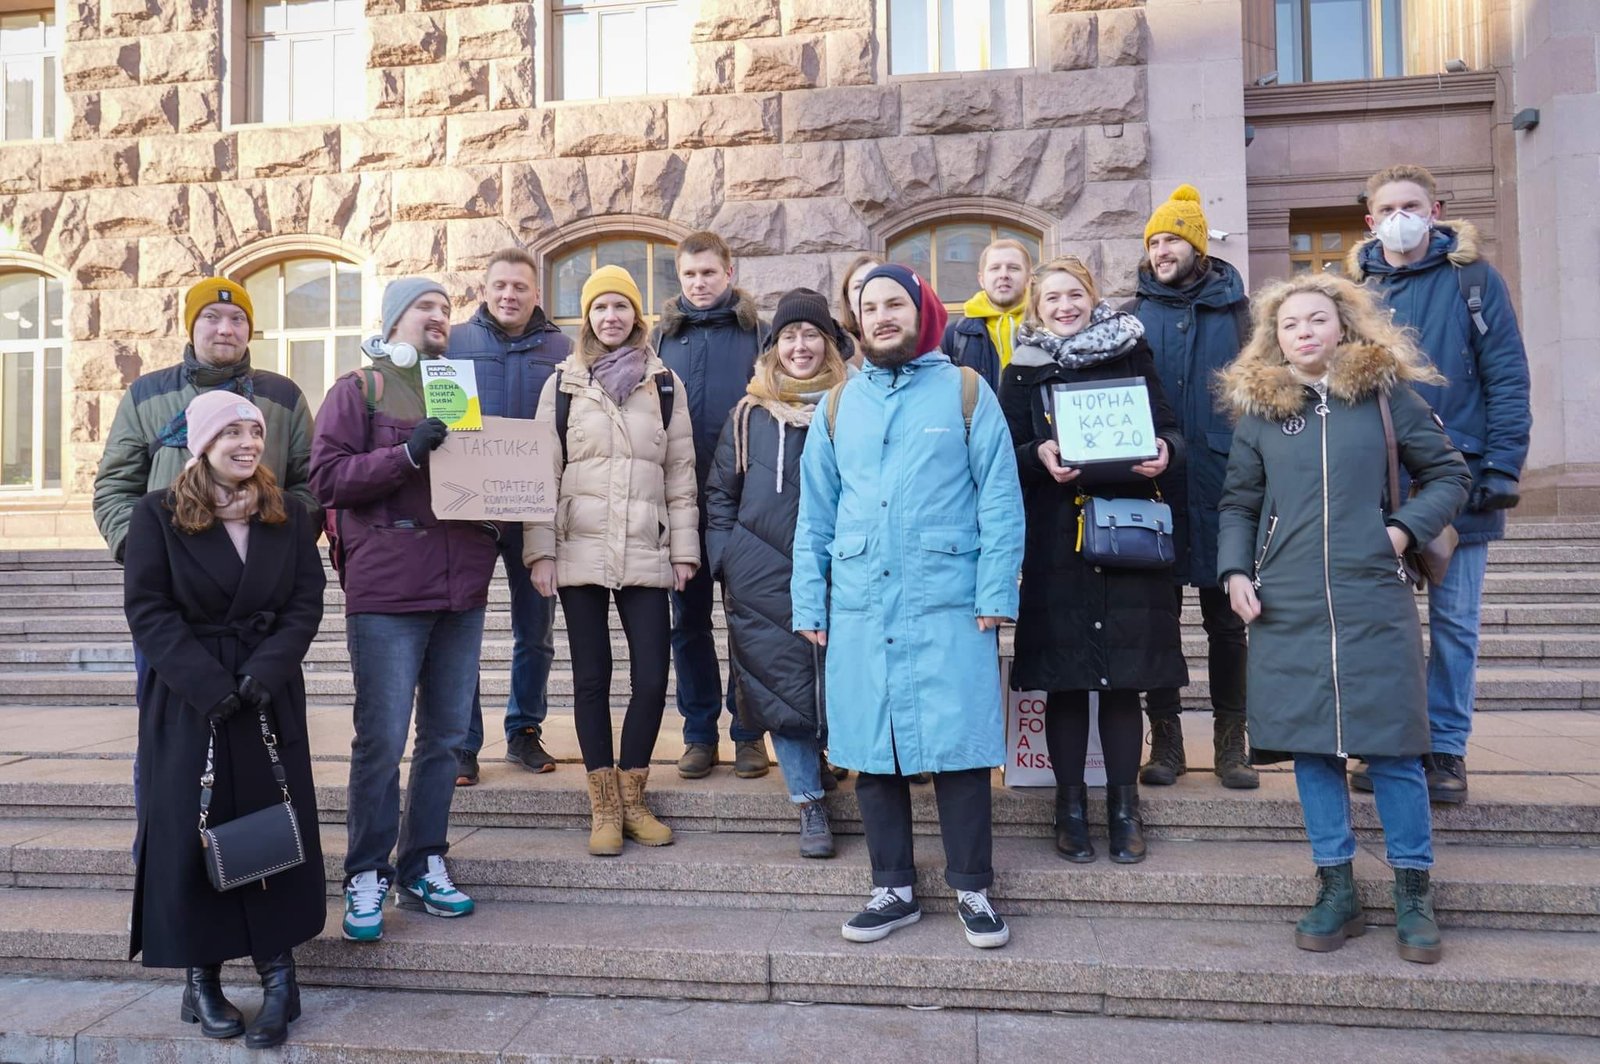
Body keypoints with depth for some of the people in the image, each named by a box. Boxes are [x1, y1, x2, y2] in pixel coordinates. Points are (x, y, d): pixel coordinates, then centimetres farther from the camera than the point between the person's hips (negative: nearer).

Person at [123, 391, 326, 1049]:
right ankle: (201, 978, 17)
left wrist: (264, 673, -15)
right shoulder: (157, 516, -2)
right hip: (186, 700, -2)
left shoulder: (289, 517, 6)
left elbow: (306, 604, 0)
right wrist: (210, 686, -17)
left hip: (271, 698, 2)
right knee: (191, 832, 3)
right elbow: (149, 612, -8)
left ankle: (278, 975, 11)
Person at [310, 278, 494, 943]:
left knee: (446, 737, 9)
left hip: (462, 588, 5)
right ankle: (367, 879, 12)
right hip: (386, 590, -5)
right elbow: (328, 477, -7)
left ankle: (425, 868, 21)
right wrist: (408, 453, -17)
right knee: (381, 740, -3)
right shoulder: (358, 390, 4)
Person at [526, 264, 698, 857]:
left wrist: (684, 548, 4)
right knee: (592, 678, 4)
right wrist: (540, 550, -3)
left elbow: (681, 472, 9)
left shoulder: (665, 385, 11)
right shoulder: (563, 384, 8)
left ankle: (632, 800, 18)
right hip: (580, 553, 0)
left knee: (651, 679, -2)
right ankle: (604, 808, 16)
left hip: (646, 555, 1)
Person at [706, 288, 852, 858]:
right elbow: (720, 492, 14)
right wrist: (724, 560, 4)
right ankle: (810, 803, 13)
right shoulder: (751, 412, 9)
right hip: (764, 575, 1)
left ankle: (828, 756, 26)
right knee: (782, 683, 2)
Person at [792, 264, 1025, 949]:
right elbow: (815, 514, 12)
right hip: (860, 609, 3)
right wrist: (809, 604, 6)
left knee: (959, 749, 2)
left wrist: (996, 594, -9)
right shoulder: (840, 404, 14)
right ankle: (893, 891, 24)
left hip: (949, 606, -3)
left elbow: (1000, 499, -1)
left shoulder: (967, 392, 4)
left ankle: (972, 890, 20)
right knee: (871, 753, 8)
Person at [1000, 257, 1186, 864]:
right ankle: (1071, 804, 17)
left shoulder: (1132, 355, 9)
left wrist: (1164, 450, -12)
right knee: (1064, 679, 3)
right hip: (1055, 541, 0)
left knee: (1124, 678, 4)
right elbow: (1007, 455, 5)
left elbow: (1169, 428, 9)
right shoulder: (1022, 372, 8)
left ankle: (1124, 805, 18)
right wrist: (1040, 456, -15)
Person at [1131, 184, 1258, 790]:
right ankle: (1165, 740, 17)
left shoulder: (1230, 307, 7)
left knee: (1225, 618, 6)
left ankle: (1231, 743, 18)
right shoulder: (1137, 313, 8)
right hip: (1154, 486, 1)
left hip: (1220, 486, 0)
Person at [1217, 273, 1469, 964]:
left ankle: (1413, 894, 19)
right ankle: (1337, 892, 19)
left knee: (1391, 748, 2)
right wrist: (1235, 572, -1)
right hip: (1287, 606, 2)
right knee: (1310, 747, 6)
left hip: (1373, 600, -1)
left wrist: (1406, 528, -5)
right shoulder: (1259, 410, 9)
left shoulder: (1387, 394, 5)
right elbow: (1238, 504, 12)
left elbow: (1449, 475, 10)